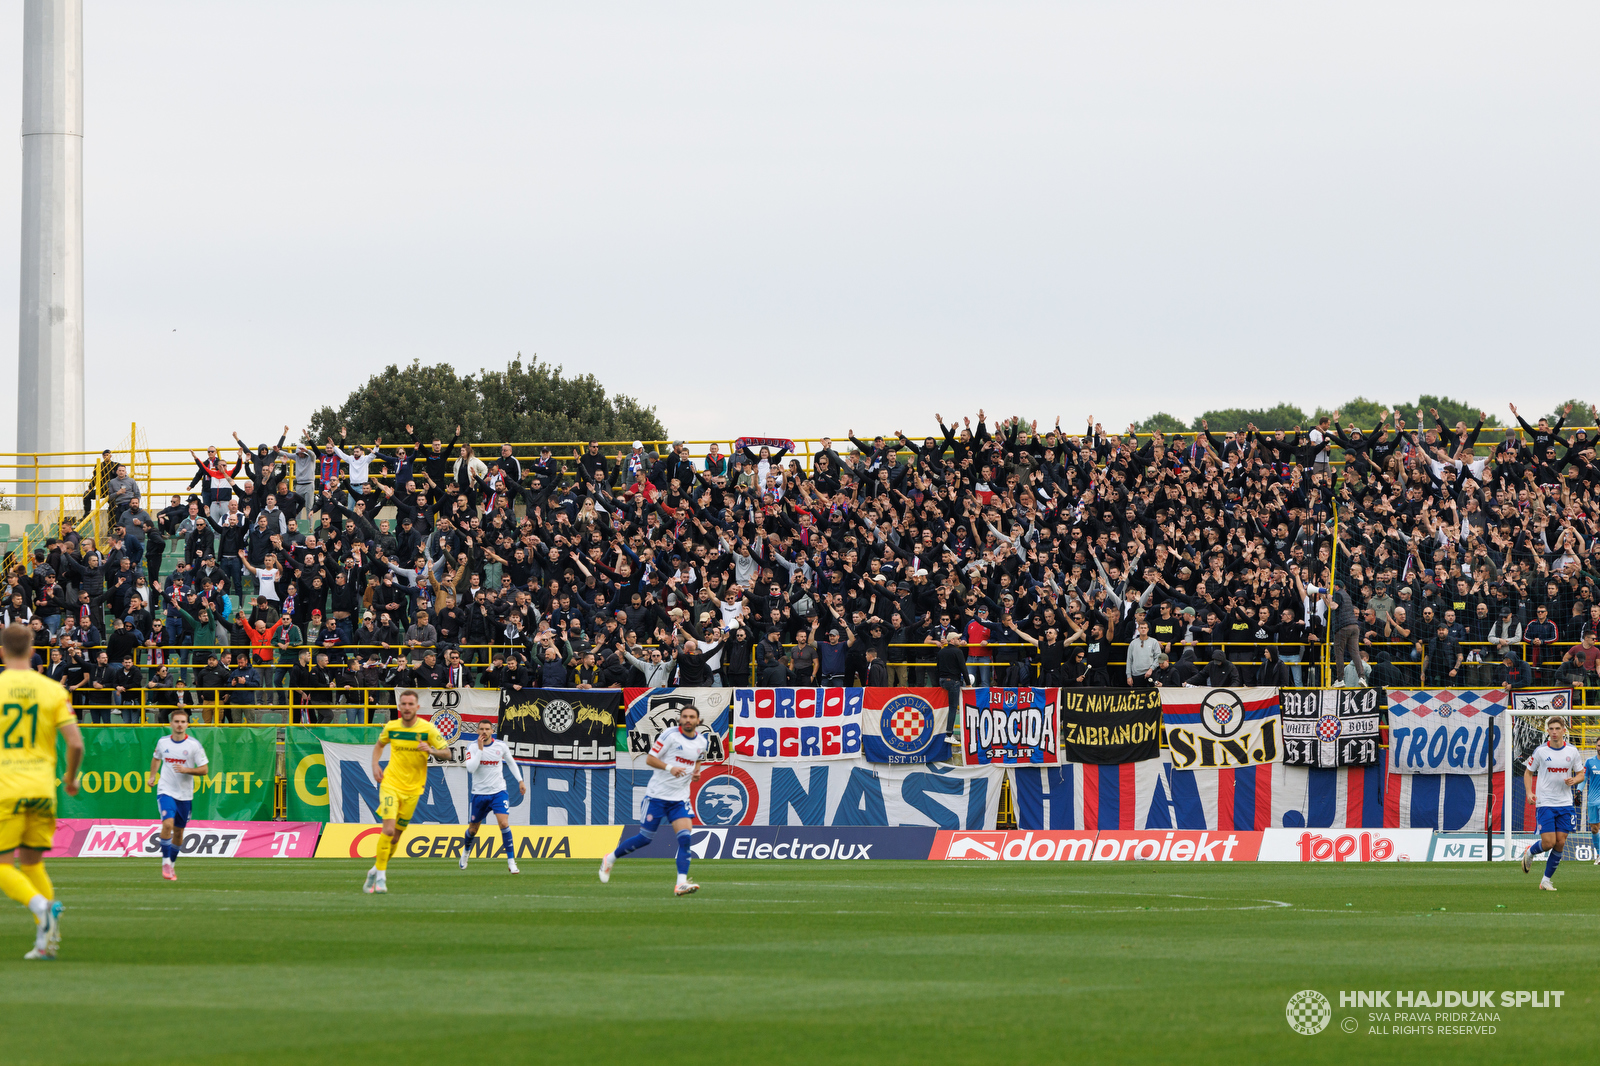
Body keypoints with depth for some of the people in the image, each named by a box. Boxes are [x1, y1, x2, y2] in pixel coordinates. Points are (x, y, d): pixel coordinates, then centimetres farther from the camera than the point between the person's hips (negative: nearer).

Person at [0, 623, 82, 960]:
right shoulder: (52, 690, 3)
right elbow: (75, 742, -3)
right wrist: (71, 778, 14)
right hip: (42, 789, 3)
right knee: (32, 862, 16)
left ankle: (40, 905, -27)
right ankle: (45, 941, -2)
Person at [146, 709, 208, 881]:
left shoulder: (194, 745, -5)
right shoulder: (163, 742, 2)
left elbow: (203, 770, -5)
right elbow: (156, 758, 24)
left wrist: (186, 770, -19)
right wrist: (152, 776, 15)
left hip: (185, 795, 1)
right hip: (165, 791, -1)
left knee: (178, 831, 10)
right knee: (168, 824, -22)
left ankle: (172, 864, 28)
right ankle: (165, 862, -12)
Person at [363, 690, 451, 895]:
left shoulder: (428, 729, -6)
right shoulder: (391, 727, 0)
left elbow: (447, 753, -2)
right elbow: (379, 745, 20)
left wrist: (432, 750, -23)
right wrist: (375, 766, 4)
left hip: (412, 788, 1)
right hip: (390, 784, -1)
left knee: (396, 836, 6)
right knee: (388, 829, -17)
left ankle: (377, 870, 27)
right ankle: (380, 877, -11)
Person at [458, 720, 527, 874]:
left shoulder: (500, 746, -2)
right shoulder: (473, 748, -7)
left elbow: (511, 762, 16)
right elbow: (471, 768, -23)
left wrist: (520, 780, 11)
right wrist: (480, 749, -25)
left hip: (498, 792, 0)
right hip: (479, 793, 0)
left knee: (504, 824, -18)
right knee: (473, 828, 11)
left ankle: (511, 861, -14)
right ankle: (466, 850, 44)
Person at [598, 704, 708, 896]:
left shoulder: (702, 741, 6)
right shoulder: (670, 735, -11)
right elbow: (650, 758, -10)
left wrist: (696, 771, 5)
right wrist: (669, 767, -25)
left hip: (680, 798, 4)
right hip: (657, 794, -4)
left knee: (685, 838, -14)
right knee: (645, 837, 2)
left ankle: (681, 883, -17)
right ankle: (610, 859, 25)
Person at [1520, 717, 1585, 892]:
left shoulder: (1572, 751, 2)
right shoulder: (1540, 751, -4)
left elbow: (1581, 773, 12)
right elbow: (1528, 772, 7)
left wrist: (1574, 780, -12)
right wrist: (1529, 792, -8)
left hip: (1565, 804, 3)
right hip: (1545, 803, -3)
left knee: (1560, 843, -1)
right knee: (1549, 842, -11)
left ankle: (1546, 880, 12)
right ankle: (1530, 852, 23)